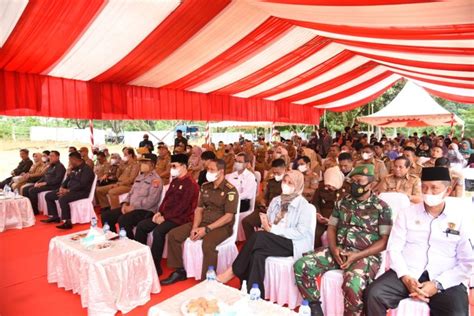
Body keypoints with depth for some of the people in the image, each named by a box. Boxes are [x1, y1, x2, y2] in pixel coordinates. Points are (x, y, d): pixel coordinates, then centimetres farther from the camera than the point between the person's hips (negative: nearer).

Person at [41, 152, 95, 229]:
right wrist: (62, 187, -2)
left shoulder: (87, 169, -14)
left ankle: (67, 222, -29)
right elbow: (67, 179, 19)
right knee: (48, 196, 8)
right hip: (69, 190, 10)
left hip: (81, 192, -10)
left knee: (62, 199, -35)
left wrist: (68, 190, -23)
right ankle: (55, 216, 10)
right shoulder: (74, 169, 17)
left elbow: (82, 184, -23)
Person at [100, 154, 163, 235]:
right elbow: (131, 193, 21)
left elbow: (151, 201, -20)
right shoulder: (139, 177, 17)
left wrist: (133, 207, -18)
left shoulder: (156, 180, -11)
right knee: (106, 215, 2)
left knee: (123, 220, -33)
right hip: (131, 207, 9)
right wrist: (125, 203, 1)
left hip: (145, 211, -9)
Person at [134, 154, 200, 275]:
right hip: (166, 215, 10)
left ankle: (155, 266, -19)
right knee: (141, 226, 1)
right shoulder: (175, 181, 15)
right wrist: (159, 212, 2)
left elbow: (182, 206, -20)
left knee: (158, 231, -32)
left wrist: (165, 217, -18)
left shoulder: (191, 184, -15)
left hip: (180, 218, -9)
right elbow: (166, 198, 18)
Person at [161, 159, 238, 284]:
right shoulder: (205, 187, 8)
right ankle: (180, 271, 9)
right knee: (173, 235, -3)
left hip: (222, 226, -7)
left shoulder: (230, 190, -13)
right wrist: (195, 227, -9)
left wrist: (207, 229, -22)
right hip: (203, 222, 7)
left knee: (208, 244, -38)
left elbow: (228, 217, -17)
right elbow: (199, 209, 9)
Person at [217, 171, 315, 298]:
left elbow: (301, 232, -16)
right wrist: (265, 227, -12)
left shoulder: (304, 205, -6)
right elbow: (268, 223, 13)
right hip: (272, 241, 6)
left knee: (259, 236, -30)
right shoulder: (276, 200, 13)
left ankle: (233, 271, -19)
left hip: (294, 244, -5)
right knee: (257, 253, -30)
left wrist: (273, 229, -20)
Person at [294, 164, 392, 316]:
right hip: (339, 251, 5)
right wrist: (333, 248, -8)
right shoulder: (342, 203, 12)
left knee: (352, 283, -37)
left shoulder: (381, 207, -1)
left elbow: (385, 240, -6)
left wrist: (357, 256, -17)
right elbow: (331, 228, 14)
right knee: (301, 266, -16)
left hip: (365, 255, -4)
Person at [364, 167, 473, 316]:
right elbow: (394, 249, 3)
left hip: (445, 281, 0)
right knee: (373, 294, -22)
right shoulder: (407, 213, 6)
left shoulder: (462, 218, 4)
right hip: (407, 274, 1)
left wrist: (437, 284, -10)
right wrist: (405, 277, -12)